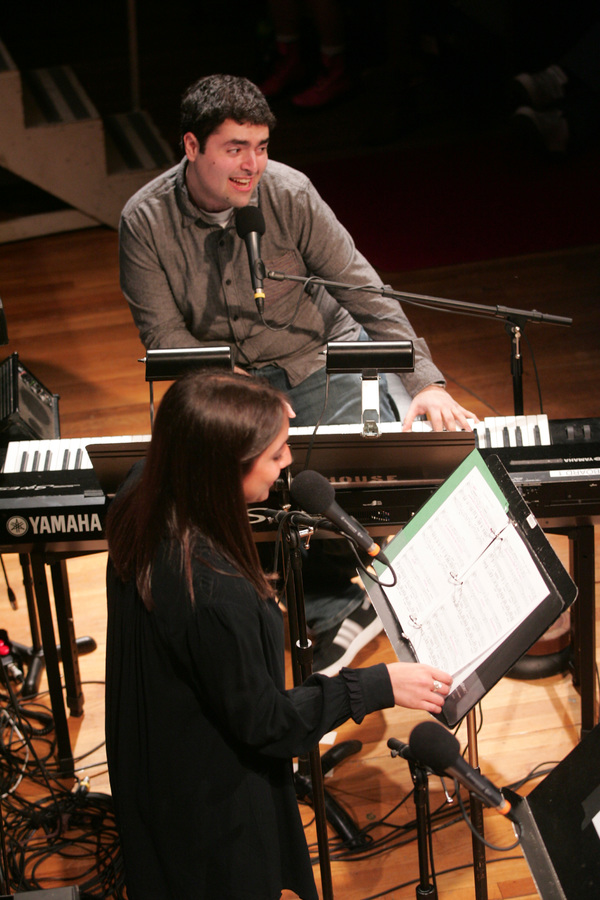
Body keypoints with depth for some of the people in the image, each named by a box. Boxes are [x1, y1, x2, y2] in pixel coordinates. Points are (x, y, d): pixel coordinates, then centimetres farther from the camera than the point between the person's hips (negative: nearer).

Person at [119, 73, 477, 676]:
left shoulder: (289, 194, -13)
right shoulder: (145, 221, -11)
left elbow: (365, 292, -12)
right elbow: (164, 335, -9)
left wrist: (425, 382, -21)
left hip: (320, 360, 0)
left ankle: (317, 591, 3)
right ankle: (332, 611, -5)